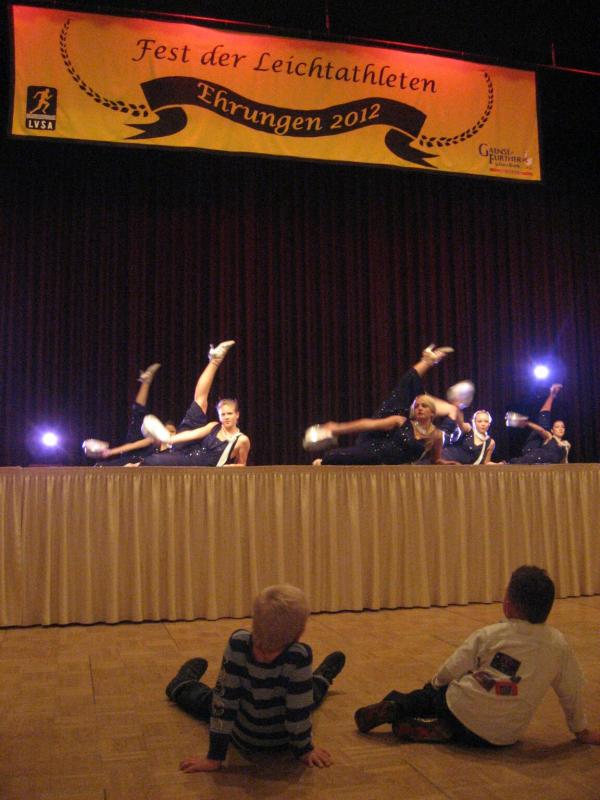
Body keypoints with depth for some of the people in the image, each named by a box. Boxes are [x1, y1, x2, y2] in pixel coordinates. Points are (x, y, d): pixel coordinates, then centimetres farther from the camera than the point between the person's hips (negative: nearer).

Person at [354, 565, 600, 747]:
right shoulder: (558, 645, -3)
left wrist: (435, 682, 21)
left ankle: (394, 707, 5)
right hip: (502, 736, 2)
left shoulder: (488, 635, -5)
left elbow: (449, 672, -2)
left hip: (462, 711, -1)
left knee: (434, 692, 28)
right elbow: (571, 693, 8)